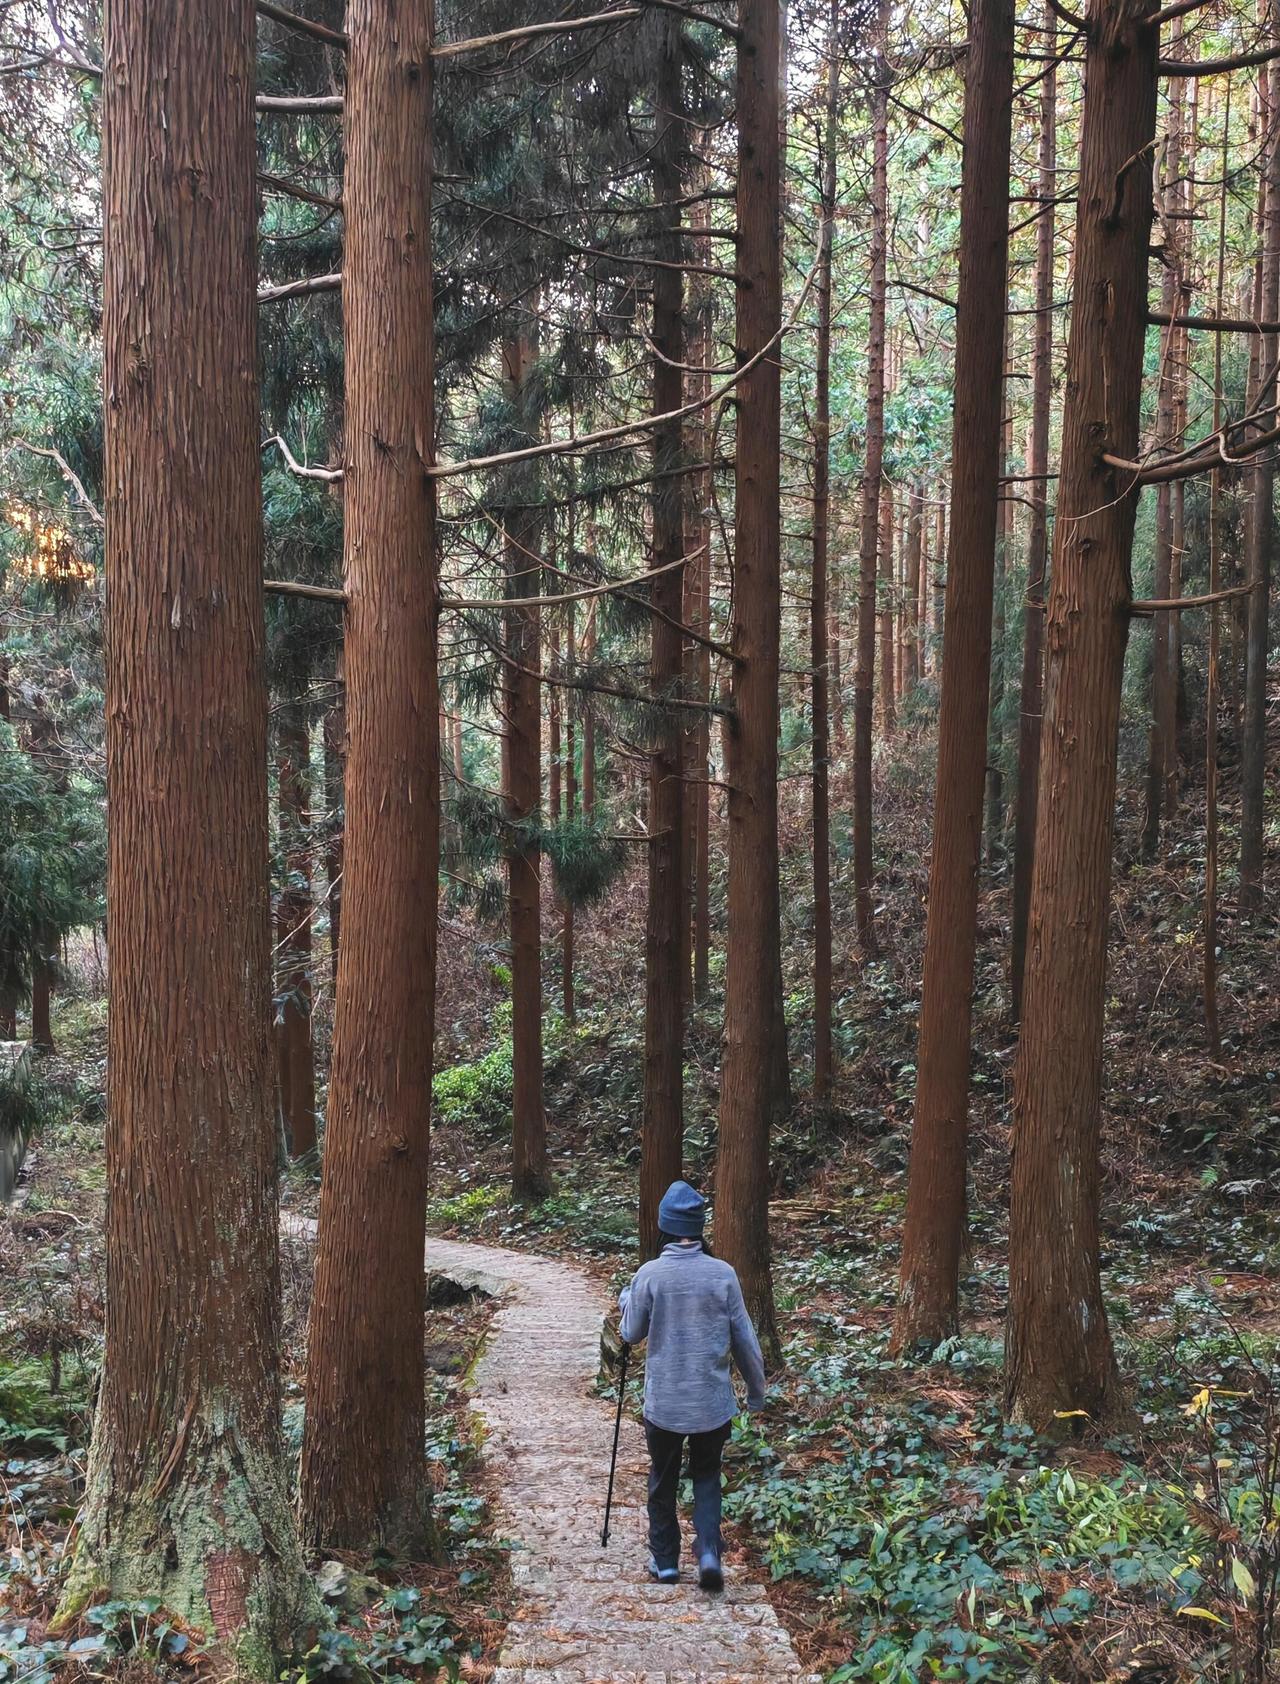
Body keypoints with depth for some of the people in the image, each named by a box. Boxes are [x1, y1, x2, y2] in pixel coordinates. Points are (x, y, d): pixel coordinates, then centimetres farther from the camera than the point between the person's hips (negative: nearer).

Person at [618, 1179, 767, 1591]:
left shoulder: (650, 1275, -13)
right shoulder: (723, 1274, -10)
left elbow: (631, 1334, 0)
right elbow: (744, 1339, -1)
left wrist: (627, 1299, 20)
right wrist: (756, 1389, 13)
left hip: (663, 1403, -1)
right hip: (714, 1403, 1)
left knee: (663, 1480, 18)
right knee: (706, 1475, 19)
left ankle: (665, 1561, 25)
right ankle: (709, 1551, 1)